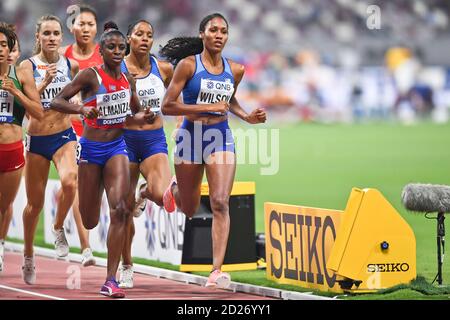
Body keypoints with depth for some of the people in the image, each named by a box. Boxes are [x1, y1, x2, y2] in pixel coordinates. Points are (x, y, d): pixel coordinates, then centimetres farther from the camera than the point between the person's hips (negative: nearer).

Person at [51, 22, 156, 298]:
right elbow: (57, 102, -12)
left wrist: (143, 117, -2)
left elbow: (135, 113, 21)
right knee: (89, 222, 4)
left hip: (117, 147, 3)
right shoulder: (91, 76, -10)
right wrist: (82, 109, -30)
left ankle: (111, 280, -16)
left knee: (120, 209, -17)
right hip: (91, 148, -3)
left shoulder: (128, 79, 5)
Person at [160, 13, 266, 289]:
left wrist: (248, 117, 5)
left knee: (220, 203, -16)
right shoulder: (188, 65, -8)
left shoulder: (235, 70, 4)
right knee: (189, 211, 14)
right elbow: (167, 106, -11)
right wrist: (208, 108, -18)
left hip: (221, 139, 2)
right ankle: (176, 189, 53)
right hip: (190, 138, -2)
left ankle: (217, 270, -17)